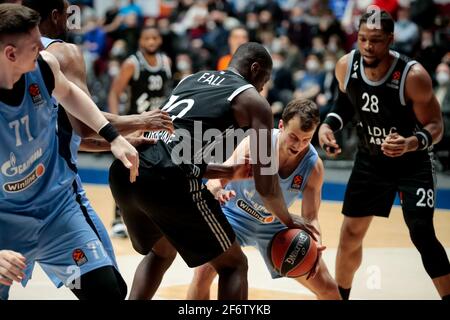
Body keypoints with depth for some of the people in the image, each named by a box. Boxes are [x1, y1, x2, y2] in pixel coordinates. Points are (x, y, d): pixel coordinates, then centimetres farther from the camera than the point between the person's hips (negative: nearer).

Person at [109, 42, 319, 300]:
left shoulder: (192, 78, 30)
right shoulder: (254, 101, 12)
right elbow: (266, 186, 9)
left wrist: (227, 172, 45)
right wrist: (288, 219, 28)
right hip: (168, 179, -7)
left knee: (161, 252, 34)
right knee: (233, 265, 12)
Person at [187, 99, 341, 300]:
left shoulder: (314, 166, -22)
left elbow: (310, 217, -18)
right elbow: (215, 180, -32)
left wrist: (315, 246, -40)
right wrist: (217, 191, -58)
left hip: (274, 225, 3)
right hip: (235, 215, -3)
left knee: (329, 289, 1)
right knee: (204, 272, -28)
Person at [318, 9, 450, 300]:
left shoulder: (413, 76, -30)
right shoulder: (346, 66, -15)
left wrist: (412, 143, -42)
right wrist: (329, 125, -9)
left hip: (413, 162, -5)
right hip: (371, 159, 5)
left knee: (422, 236, -16)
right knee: (351, 233, 8)